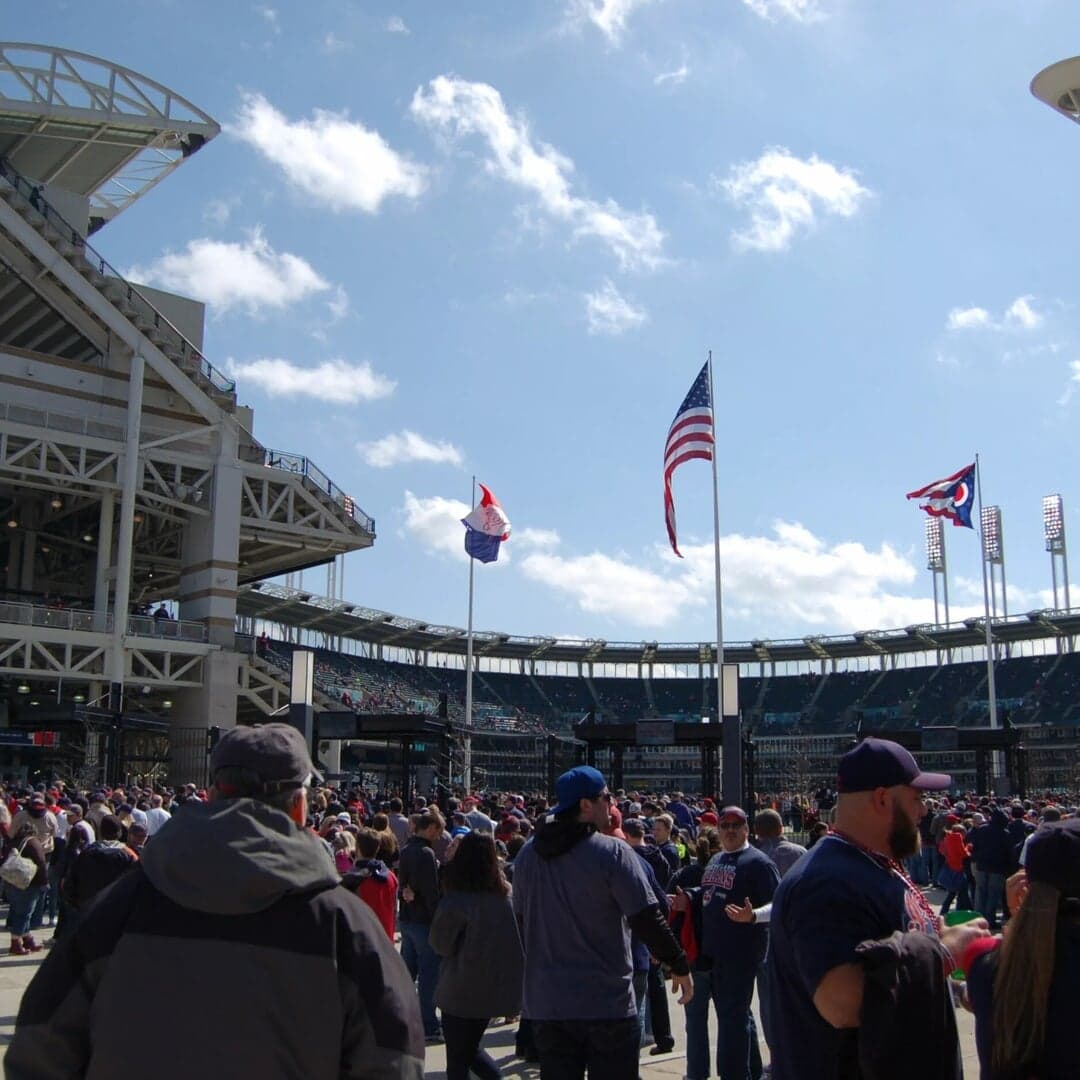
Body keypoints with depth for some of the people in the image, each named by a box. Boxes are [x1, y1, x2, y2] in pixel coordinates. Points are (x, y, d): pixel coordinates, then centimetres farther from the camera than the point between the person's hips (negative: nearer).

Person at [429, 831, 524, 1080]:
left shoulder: (455, 901, -17)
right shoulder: (505, 895, -2)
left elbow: (440, 944, -7)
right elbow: (517, 943, 5)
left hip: (461, 991, -5)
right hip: (497, 989, 5)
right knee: (471, 1048, 24)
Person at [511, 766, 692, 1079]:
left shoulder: (527, 855, 4)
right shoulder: (612, 852, -14)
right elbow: (647, 919, -15)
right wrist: (679, 966, -3)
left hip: (545, 1002, 5)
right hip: (606, 1003, -5)